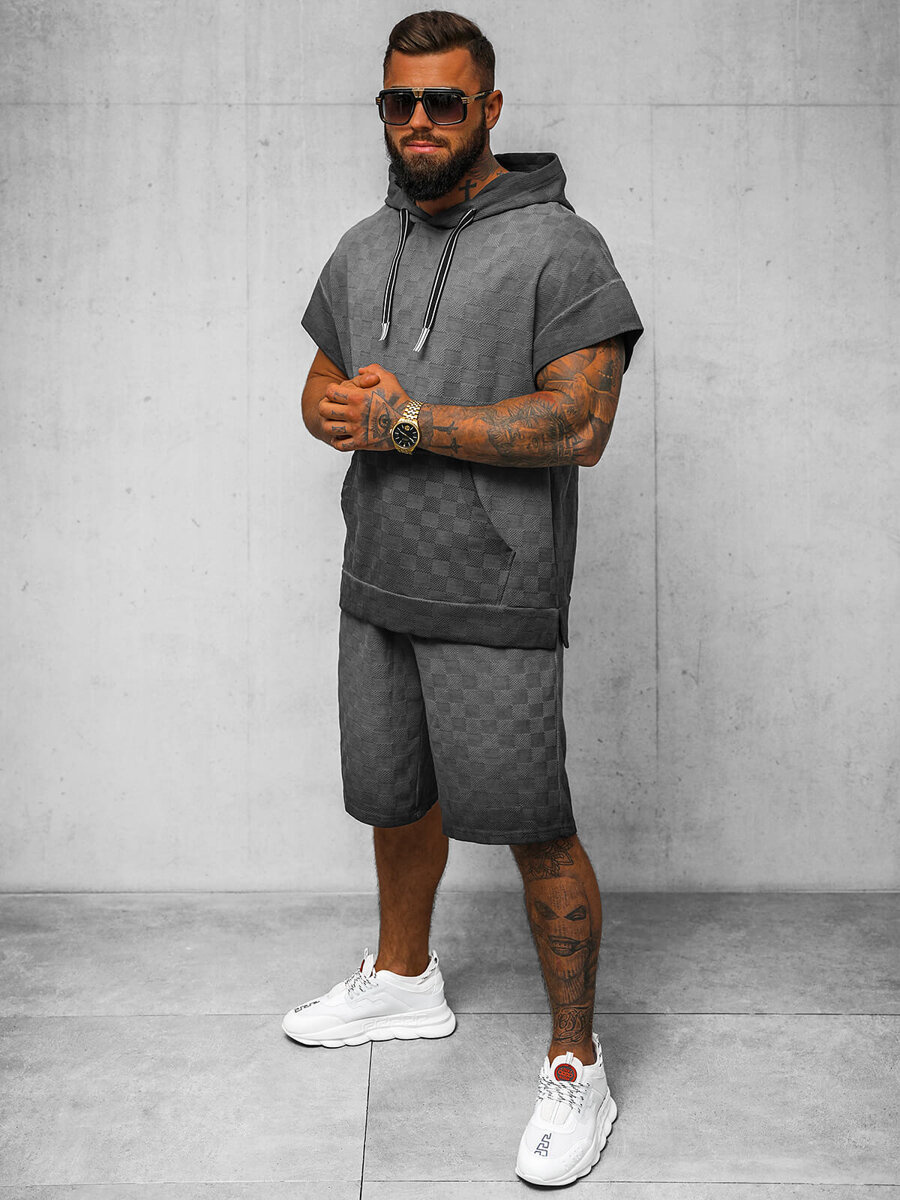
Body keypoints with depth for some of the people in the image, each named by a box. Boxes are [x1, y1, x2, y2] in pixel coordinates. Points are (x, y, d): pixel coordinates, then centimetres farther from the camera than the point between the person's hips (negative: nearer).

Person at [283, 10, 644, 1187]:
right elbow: (322, 395, 17)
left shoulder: (557, 244, -9)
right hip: (379, 583, 7)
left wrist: (407, 420, -19)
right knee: (396, 794, 20)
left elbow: (580, 422, -18)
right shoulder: (363, 249, 12)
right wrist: (352, 412, -8)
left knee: (533, 826, -2)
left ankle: (576, 1064, 16)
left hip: (493, 601, -6)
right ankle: (403, 980, 43)